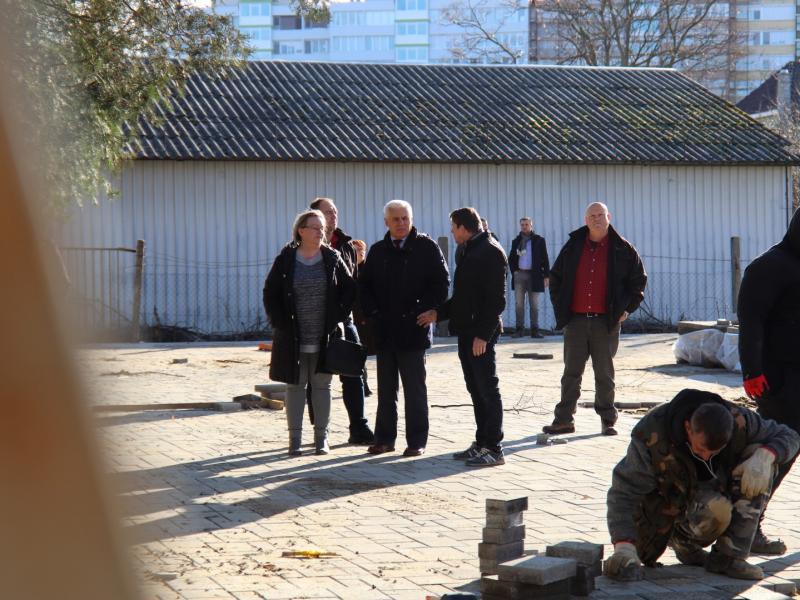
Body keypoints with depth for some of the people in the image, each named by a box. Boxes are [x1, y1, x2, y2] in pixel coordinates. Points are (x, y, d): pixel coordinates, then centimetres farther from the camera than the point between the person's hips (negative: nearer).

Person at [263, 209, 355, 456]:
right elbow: (270, 293, 3)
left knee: (322, 385, 5)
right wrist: (279, 323, -4)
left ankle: (321, 438, 12)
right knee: (295, 385, 4)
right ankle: (295, 438, 9)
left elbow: (350, 288, 7)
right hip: (292, 338, -1)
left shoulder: (332, 259, 1)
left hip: (324, 337, 1)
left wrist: (339, 316, -2)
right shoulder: (285, 260, -2)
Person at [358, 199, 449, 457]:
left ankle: (417, 441, 7)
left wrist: (422, 313, -11)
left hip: (413, 331, -4)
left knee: (415, 389, 1)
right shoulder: (378, 251, 11)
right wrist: (372, 313, 0)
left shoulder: (427, 247, -2)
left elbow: (441, 284, -5)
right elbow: (364, 285, 14)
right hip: (383, 331, 4)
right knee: (385, 389, 11)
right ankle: (384, 438, 18)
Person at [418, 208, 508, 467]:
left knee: (487, 389, -6)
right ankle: (482, 443, 19)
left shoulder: (491, 252, -12)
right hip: (466, 333, 10)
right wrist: (438, 313, 18)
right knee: (476, 390, 12)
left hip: (481, 335, -10)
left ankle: (493, 449, -3)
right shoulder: (470, 252, 18)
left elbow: (496, 299, -18)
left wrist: (483, 334, -21)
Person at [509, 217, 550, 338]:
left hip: (534, 275, -2)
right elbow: (511, 258, 17)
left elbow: (545, 259, 2)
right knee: (519, 304, 2)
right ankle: (519, 329, 5)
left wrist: (546, 275, -4)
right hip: (519, 274, 2)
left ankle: (535, 329, 4)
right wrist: (514, 270, 1)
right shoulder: (516, 241, 11)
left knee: (534, 304, 1)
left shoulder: (539, 240, 3)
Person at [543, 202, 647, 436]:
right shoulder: (573, 247, 6)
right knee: (571, 373, 5)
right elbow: (555, 277, 17)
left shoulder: (623, 250, 0)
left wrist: (627, 309, 1)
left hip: (607, 322, -2)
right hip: (576, 320, 2)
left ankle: (607, 419, 14)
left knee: (604, 373, 5)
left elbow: (639, 281, 8)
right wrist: (560, 307, 8)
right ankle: (564, 419, 10)